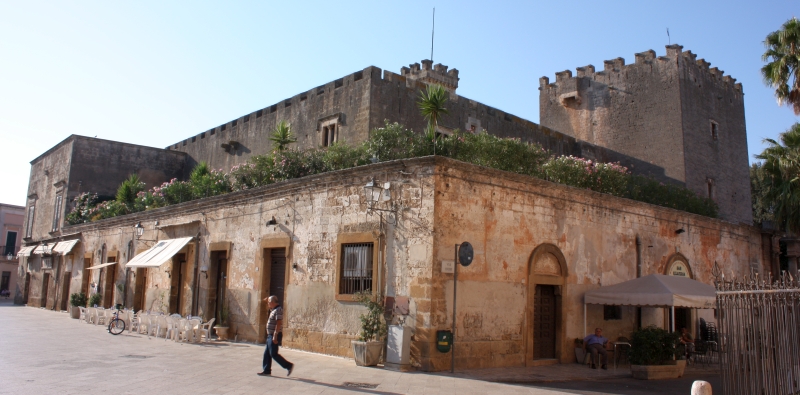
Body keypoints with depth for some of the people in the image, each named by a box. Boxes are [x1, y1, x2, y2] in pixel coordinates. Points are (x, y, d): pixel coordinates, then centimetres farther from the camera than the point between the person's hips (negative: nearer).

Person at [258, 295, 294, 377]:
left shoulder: (278, 310, -17)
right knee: (267, 353, 12)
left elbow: (279, 323, -25)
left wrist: (275, 336, -27)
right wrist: (267, 301, 23)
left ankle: (289, 365, -3)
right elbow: (271, 306, 40)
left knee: (273, 354, -8)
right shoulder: (274, 309, 13)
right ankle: (266, 370, 17)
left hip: (275, 335, -10)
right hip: (270, 335, 10)